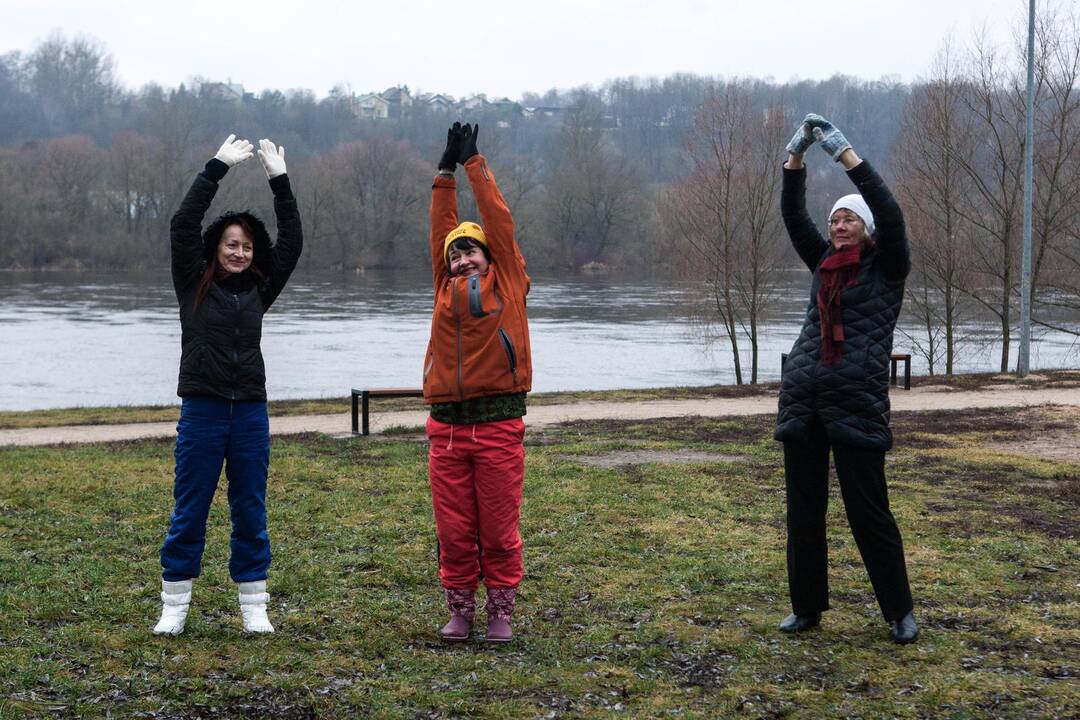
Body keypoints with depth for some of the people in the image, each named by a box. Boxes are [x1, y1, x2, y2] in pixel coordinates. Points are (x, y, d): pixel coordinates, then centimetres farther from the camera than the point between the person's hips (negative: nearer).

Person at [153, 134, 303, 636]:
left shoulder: (260, 288, 9)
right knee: (188, 513, 3)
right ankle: (174, 608, 12)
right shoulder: (193, 284, 2)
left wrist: (280, 181, 0)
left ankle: (254, 607, 15)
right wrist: (217, 168, -11)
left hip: (250, 412, 3)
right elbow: (183, 225, -9)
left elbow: (291, 240, 5)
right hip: (202, 410, -3)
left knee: (250, 513, 8)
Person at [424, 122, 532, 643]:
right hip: (447, 426, 3)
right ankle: (460, 611, 20)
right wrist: (446, 171, 10)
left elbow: (498, 220, 5)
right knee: (454, 530, 8)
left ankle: (500, 613, 16)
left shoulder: (506, 283, 6)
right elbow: (442, 229, 14)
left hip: (498, 424, -3)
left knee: (499, 529, 3)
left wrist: (475, 163, 8)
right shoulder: (445, 286, 14)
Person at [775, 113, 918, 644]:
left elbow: (890, 215, -12)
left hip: (858, 403, -5)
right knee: (803, 511, 8)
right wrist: (796, 154, -3)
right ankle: (806, 608, 20)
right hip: (802, 401, 5)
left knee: (868, 513, -2)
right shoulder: (823, 263, 15)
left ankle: (899, 612, 11)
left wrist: (846, 155, -14)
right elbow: (792, 215, 9)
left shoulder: (886, 268, 3)